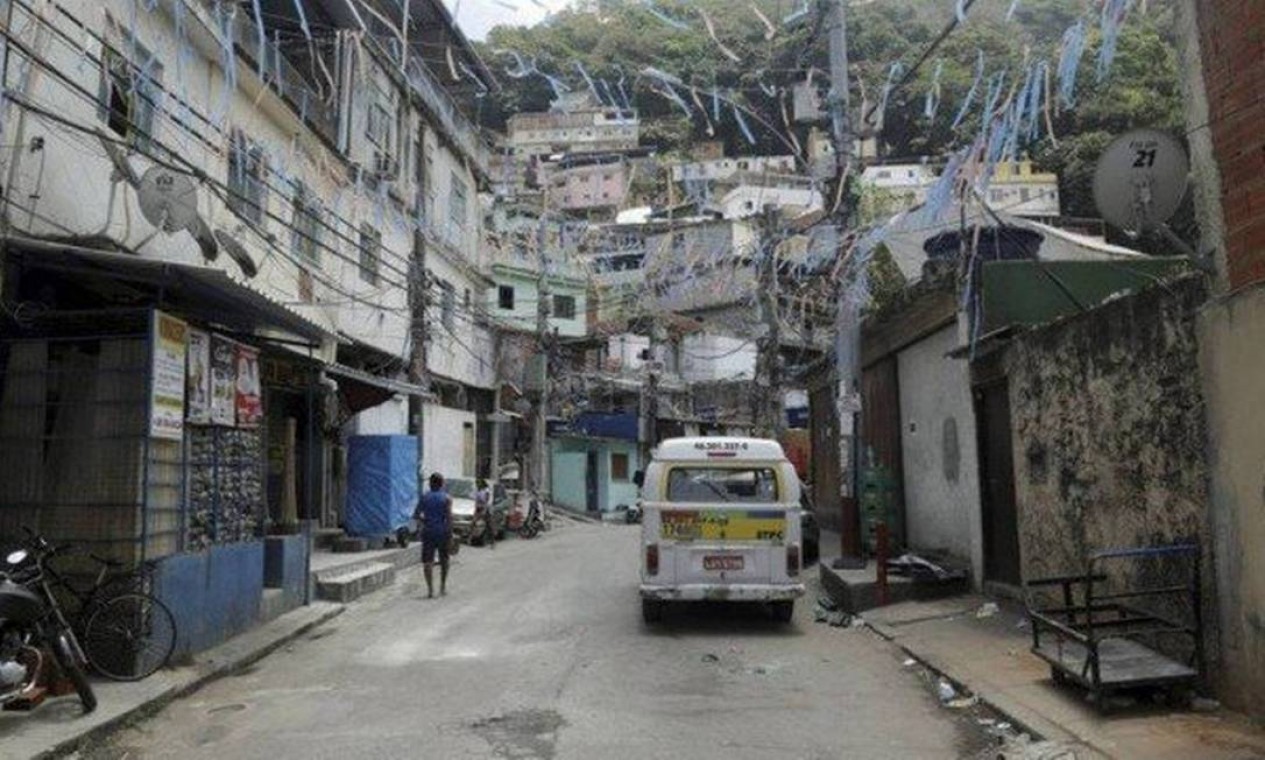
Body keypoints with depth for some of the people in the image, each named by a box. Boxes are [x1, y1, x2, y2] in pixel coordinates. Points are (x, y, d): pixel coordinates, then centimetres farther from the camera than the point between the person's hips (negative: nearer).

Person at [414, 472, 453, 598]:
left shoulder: (424, 497, 3)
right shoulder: (447, 498, -3)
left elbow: (416, 514, 0)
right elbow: (449, 517, -11)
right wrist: (450, 534, -9)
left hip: (428, 532, 1)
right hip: (442, 531, -1)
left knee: (427, 561, 0)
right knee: (444, 560, 16)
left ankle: (430, 589, -11)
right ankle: (443, 587, 22)